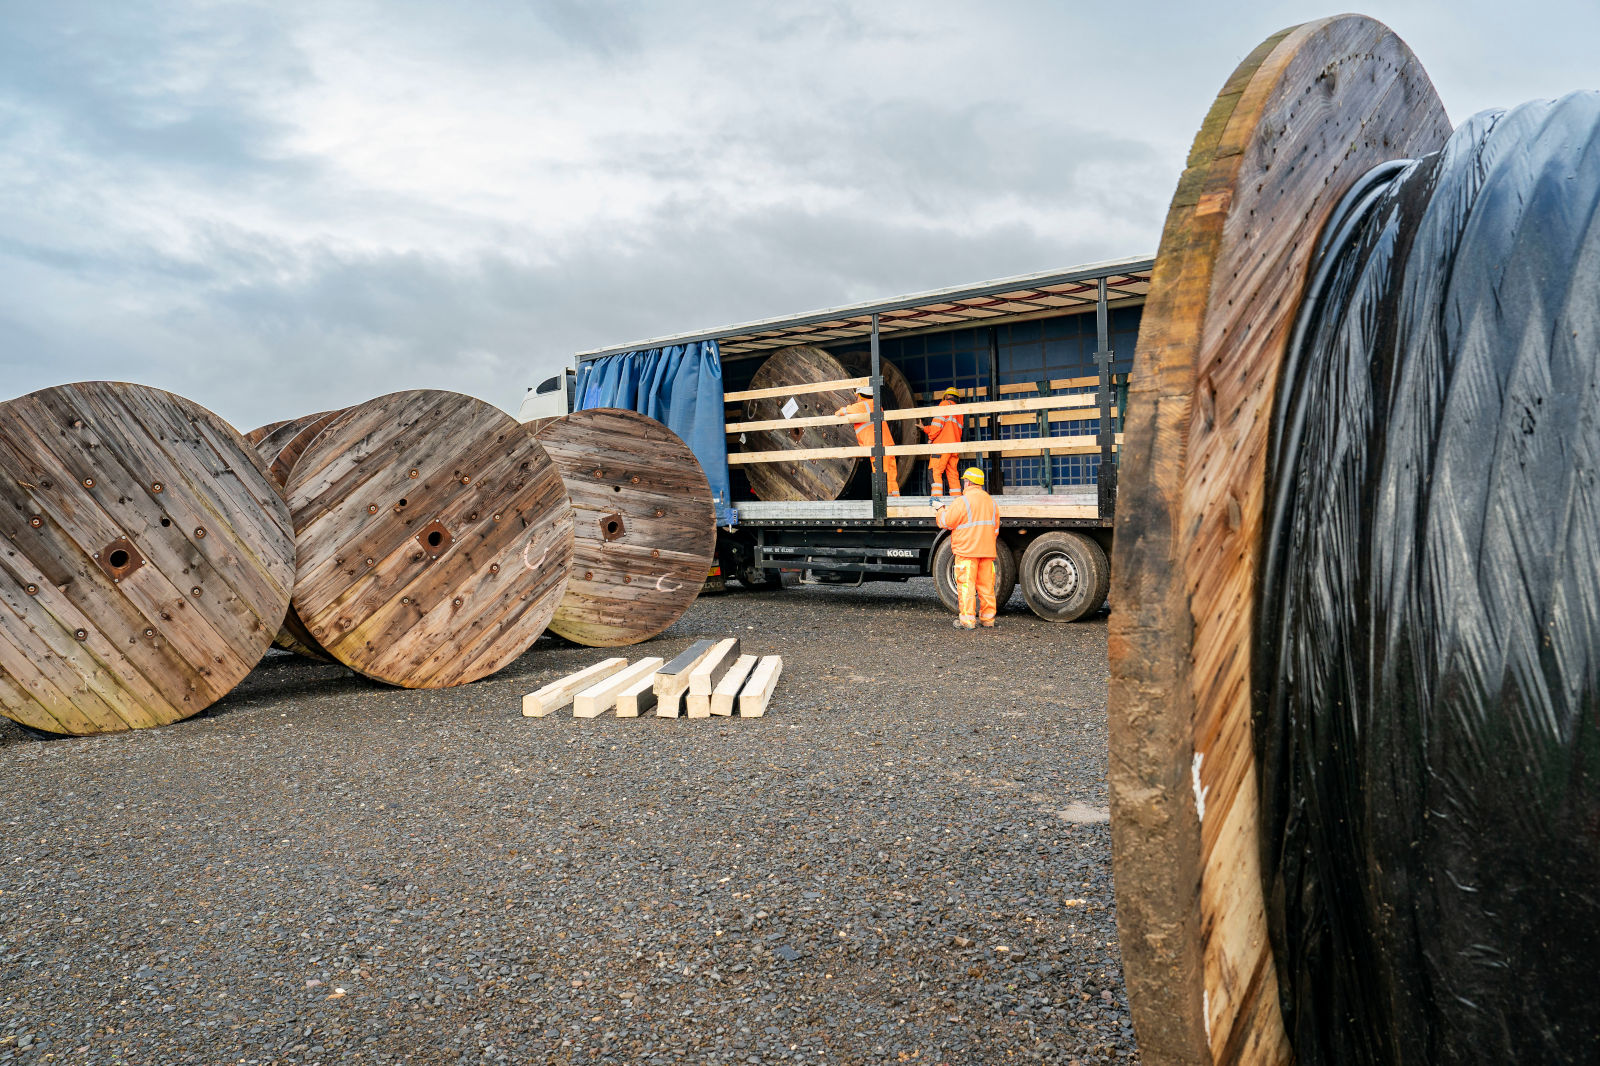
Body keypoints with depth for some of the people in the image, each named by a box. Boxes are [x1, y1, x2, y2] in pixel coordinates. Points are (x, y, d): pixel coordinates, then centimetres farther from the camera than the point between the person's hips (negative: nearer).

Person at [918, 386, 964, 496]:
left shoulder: (945, 403, 4)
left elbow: (938, 422, -9)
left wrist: (931, 437, 0)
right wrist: (924, 428, 34)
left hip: (943, 444, -8)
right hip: (955, 446, 8)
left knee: (935, 472, -13)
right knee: (952, 475, 7)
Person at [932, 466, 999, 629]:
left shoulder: (962, 501, -12)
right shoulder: (990, 501, 12)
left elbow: (945, 522, -7)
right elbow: (996, 527, 21)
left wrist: (942, 509, 11)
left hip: (967, 550, -7)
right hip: (987, 551, 7)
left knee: (966, 585, -3)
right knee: (986, 585, 10)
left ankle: (967, 620, -2)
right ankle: (988, 618, 15)